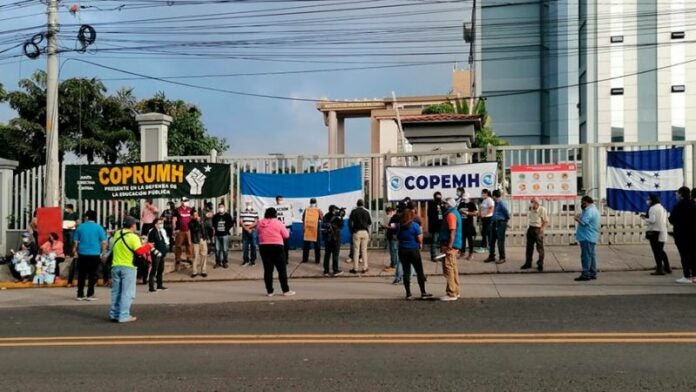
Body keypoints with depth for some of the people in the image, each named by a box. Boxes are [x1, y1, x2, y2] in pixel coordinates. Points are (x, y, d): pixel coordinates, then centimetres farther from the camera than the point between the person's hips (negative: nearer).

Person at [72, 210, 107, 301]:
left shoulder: (80, 227, 2)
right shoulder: (99, 228, -3)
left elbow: (76, 242, 7)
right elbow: (104, 242, -5)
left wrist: (75, 251, 20)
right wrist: (103, 252, 8)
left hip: (82, 254, 2)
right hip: (95, 255, -2)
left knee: (81, 275, 10)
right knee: (92, 275, 5)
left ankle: (80, 295, 12)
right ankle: (90, 295, 5)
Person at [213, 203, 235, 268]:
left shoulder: (228, 215, -1)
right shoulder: (215, 216, 5)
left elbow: (231, 223, 4)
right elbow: (213, 224, 19)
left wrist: (227, 229, -3)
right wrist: (215, 229, 7)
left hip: (225, 235, -2)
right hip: (217, 235, 2)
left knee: (225, 249, 0)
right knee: (217, 249, 3)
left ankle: (225, 262, 10)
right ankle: (218, 262, 13)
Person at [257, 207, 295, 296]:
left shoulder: (260, 223, 5)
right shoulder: (278, 222, -6)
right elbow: (286, 235, -2)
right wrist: (287, 230, 18)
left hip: (264, 247, 4)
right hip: (277, 247, -4)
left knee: (268, 270, 7)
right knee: (282, 270, 3)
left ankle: (269, 291, 8)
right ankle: (286, 290, 4)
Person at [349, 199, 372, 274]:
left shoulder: (354, 211, -1)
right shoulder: (366, 211, 4)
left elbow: (350, 222, -6)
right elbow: (370, 222, 7)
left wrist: (351, 231, 5)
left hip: (356, 232, -2)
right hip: (365, 232, 2)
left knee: (356, 250, 2)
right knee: (364, 250, 8)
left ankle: (355, 268, 2)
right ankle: (365, 268, 8)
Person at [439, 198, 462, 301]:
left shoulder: (450, 214, -14)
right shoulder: (455, 213, 17)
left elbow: (452, 232, -22)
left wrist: (449, 246, -25)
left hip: (450, 246, -11)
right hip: (454, 246, 11)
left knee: (448, 269, -8)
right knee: (453, 268, 16)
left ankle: (451, 294, -7)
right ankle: (456, 291, 22)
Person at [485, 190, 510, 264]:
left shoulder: (502, 203, -17)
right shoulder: (497, 203, 12)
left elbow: (506, 212, -19)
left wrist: (506, 219, -3)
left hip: (500, 224, -9)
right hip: (494, 224, 9)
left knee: (500, 241, -1)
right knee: (491, 241, 13)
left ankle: (502, 258, 9)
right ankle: (491, 257, 24)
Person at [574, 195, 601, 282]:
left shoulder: (589, 211, -17)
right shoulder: (594, 210, 18)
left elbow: (583, 222, -24)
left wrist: (577, 218, -7)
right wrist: (580, 217, 8)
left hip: (587, 238, -11)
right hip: (592, 237, 11)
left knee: (586, 256, -8)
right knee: (591, 255, 13)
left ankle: (585, 275, -7)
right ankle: (593, 274, 18)